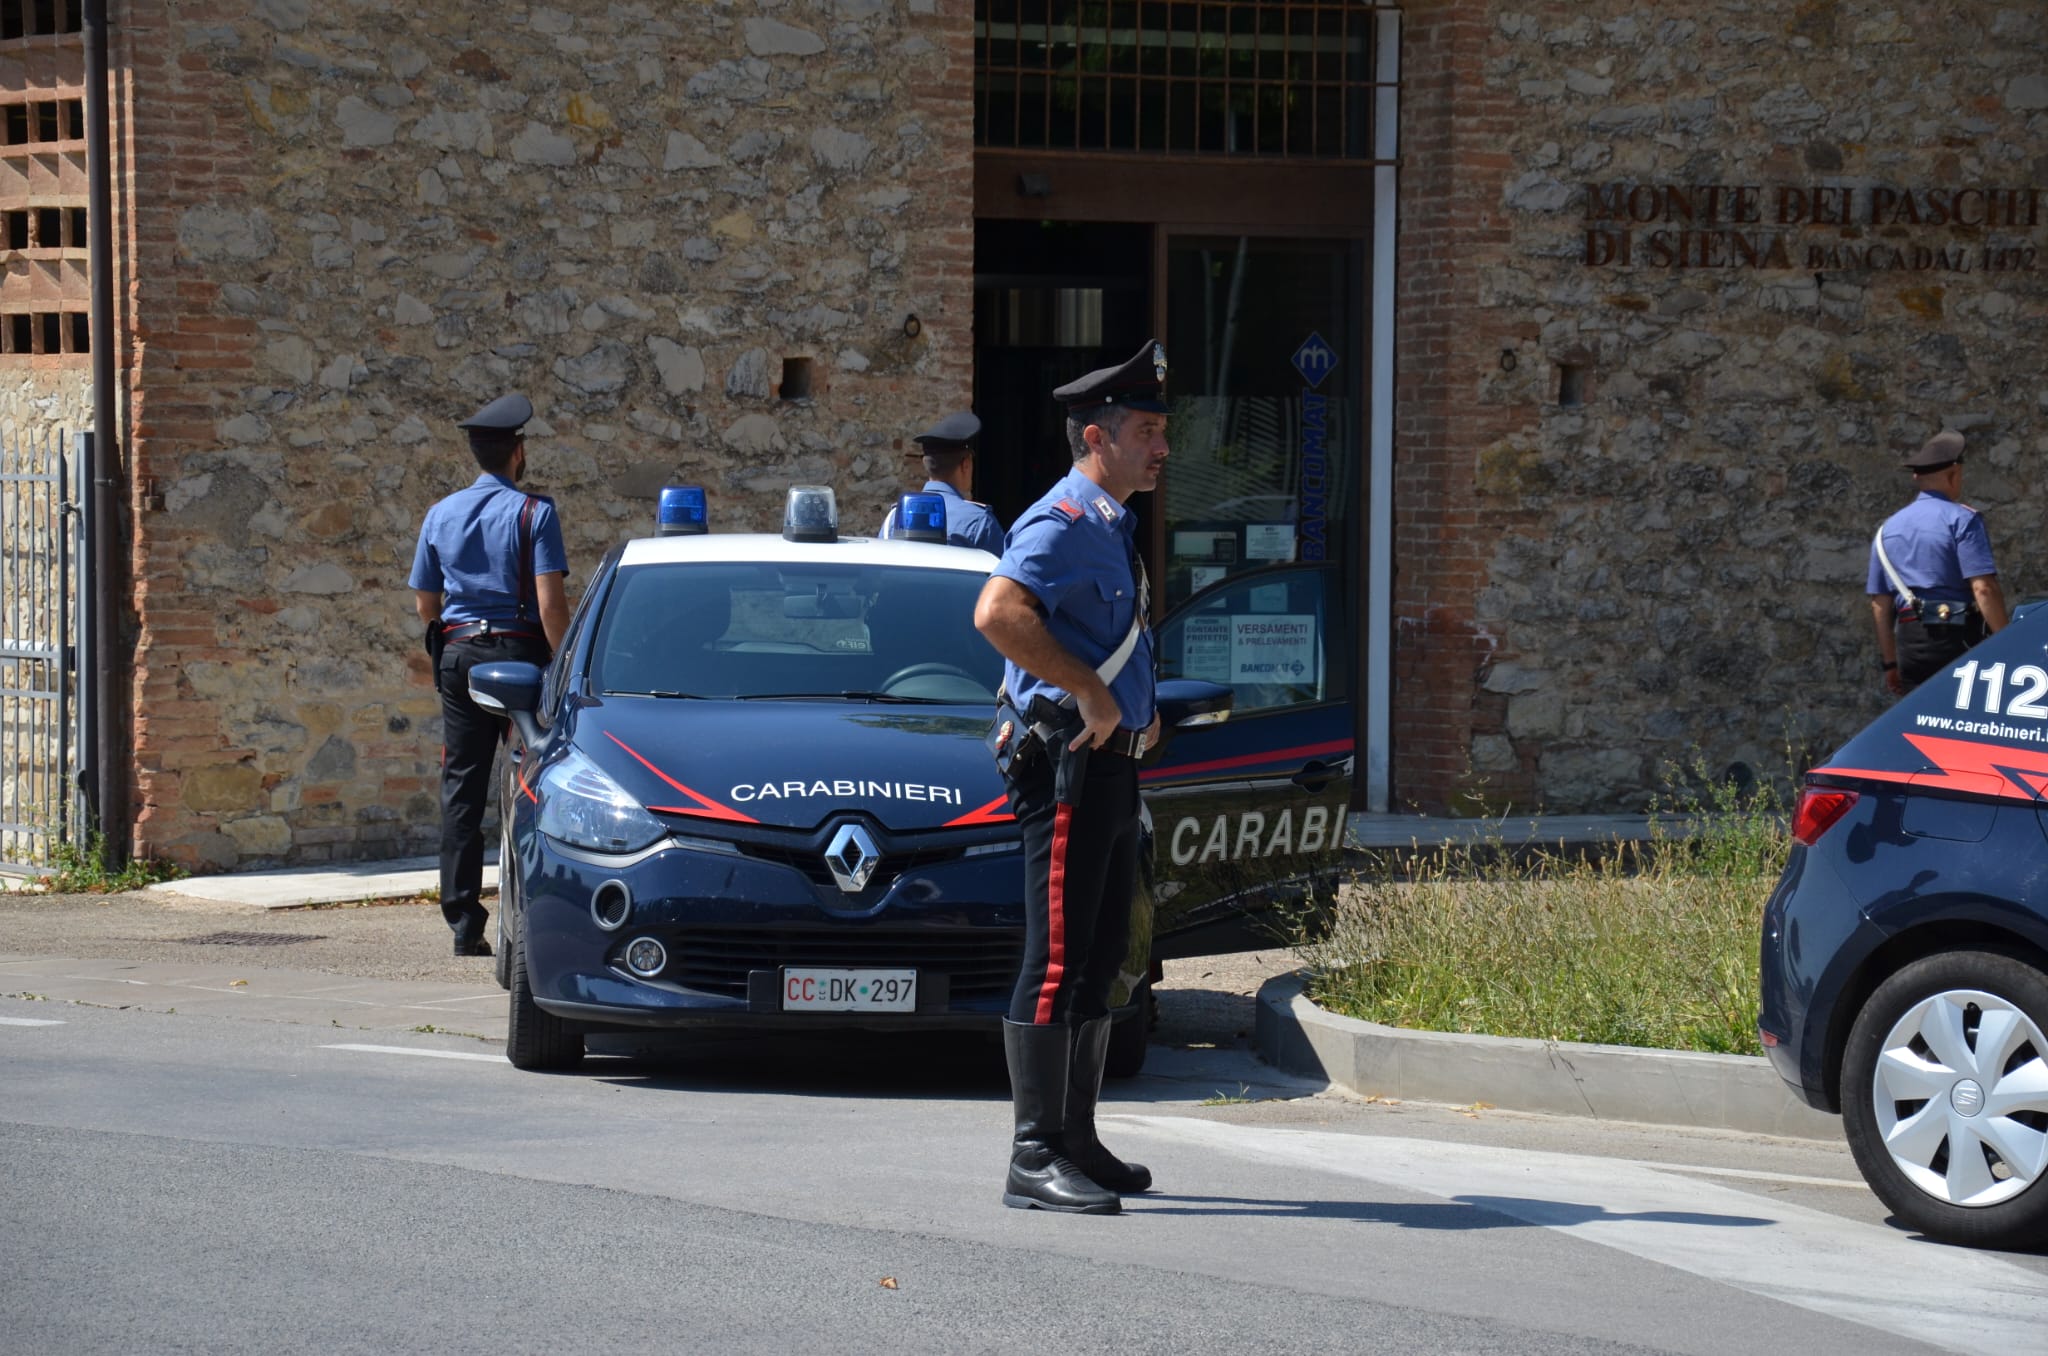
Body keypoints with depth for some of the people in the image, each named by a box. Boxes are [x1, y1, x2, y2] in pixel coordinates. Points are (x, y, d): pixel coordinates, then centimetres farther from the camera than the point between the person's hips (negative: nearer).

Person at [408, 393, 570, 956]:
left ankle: (464, 923, 2)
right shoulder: (533, 512, -6)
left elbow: (425, 603, 14)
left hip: (458, 656, 4)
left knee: (461, 787, 4)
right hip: (520, 651, -4)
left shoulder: (441, 515, 8)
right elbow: (550, 601, -14)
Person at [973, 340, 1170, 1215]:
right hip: (1067, 764, -10)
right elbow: (999, 613, -30)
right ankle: (1036, 1158, -10)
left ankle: (1077, 1141, 20)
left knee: (1099, 961, 13)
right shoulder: (1061, 524, -13)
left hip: (1110, 766, 10)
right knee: (1057, 963, -10)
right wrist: (1091, 693, -25)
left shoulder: (1113, 530, 19)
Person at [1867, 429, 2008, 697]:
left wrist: (1890, 664, 20)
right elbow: (1984, 588, -15)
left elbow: (1879, 605, 15)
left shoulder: (1887, 530, 15)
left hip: (1909, 644, 5)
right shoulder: (1961, 519, -5)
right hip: (1958, 639, -5)